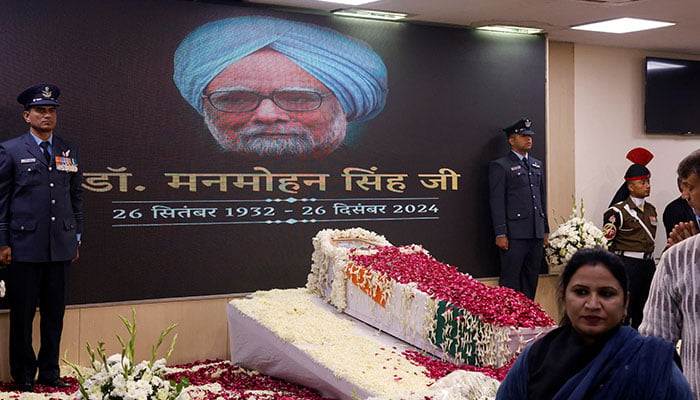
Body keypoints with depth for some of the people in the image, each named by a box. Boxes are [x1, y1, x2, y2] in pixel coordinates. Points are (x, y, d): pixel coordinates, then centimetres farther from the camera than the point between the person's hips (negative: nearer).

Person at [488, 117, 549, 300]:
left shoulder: (538, 165, 19)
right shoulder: (500, 166, -2)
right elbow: (497, 202, -7)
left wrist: (545, 230, 16)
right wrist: (500, 234, -14)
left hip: (536, 234, 6)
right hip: (514, 234, -6)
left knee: (531, 278, 9)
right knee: (511, 280, -4)